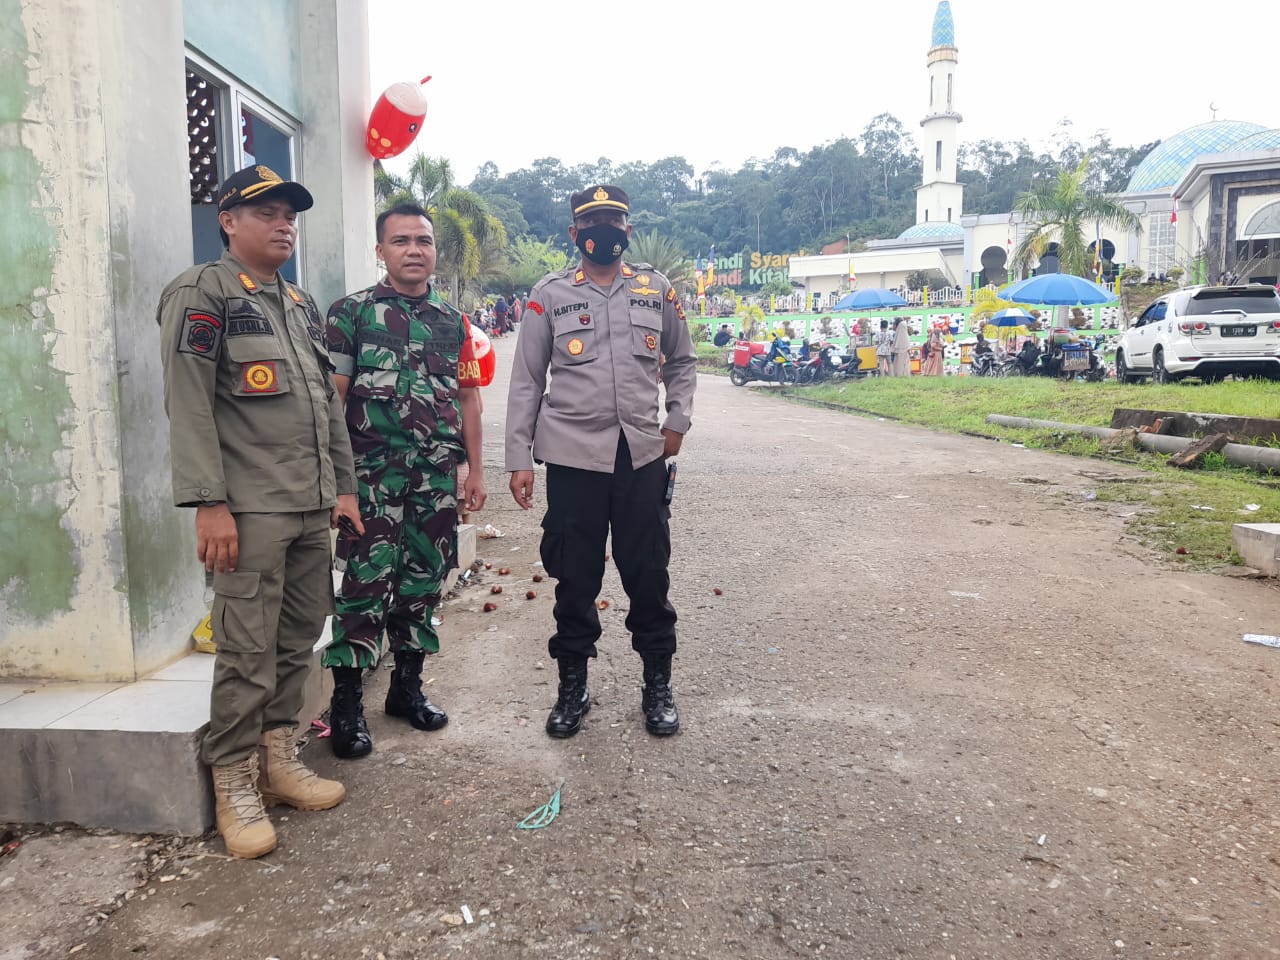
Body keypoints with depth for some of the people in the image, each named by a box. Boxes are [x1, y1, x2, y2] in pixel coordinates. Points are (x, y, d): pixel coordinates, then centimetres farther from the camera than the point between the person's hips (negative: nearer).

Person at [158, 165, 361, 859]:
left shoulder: (302, 303, 19)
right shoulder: (200, 294, -4)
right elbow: (188, 404, -12)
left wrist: (343, 485, 16)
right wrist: (208, 503, -18)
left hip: (312, 510, 7)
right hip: (249, 510, -7)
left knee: (298, 641, 13)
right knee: (248, 653, -2)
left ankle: (280, 762, 28)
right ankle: (235, 789, 13)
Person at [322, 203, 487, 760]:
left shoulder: (453, 322, 13)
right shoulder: (351, 312, 1)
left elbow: (468, 399, 15)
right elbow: (332, 396, -3)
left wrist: (475, 470, 11)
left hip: (437, 476, 5)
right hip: (373, 475, -4)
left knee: (424, 581, 11)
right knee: (366, 583, -6)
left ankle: (407, 686, 26)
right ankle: (346, 703, 6)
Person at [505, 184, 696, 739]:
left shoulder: (657, 292, 8)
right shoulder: (550, 294, 3)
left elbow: (681, 362, 21)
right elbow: (526, 381, 3)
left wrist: (678, 421, 7)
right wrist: (519, 459, -1)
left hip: (643, 455, 1)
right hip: (572, 457, -1)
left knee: (648, 573, 7)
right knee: (575, 578, 7)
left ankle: (657, 686, 24)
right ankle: (572, 688, 24)